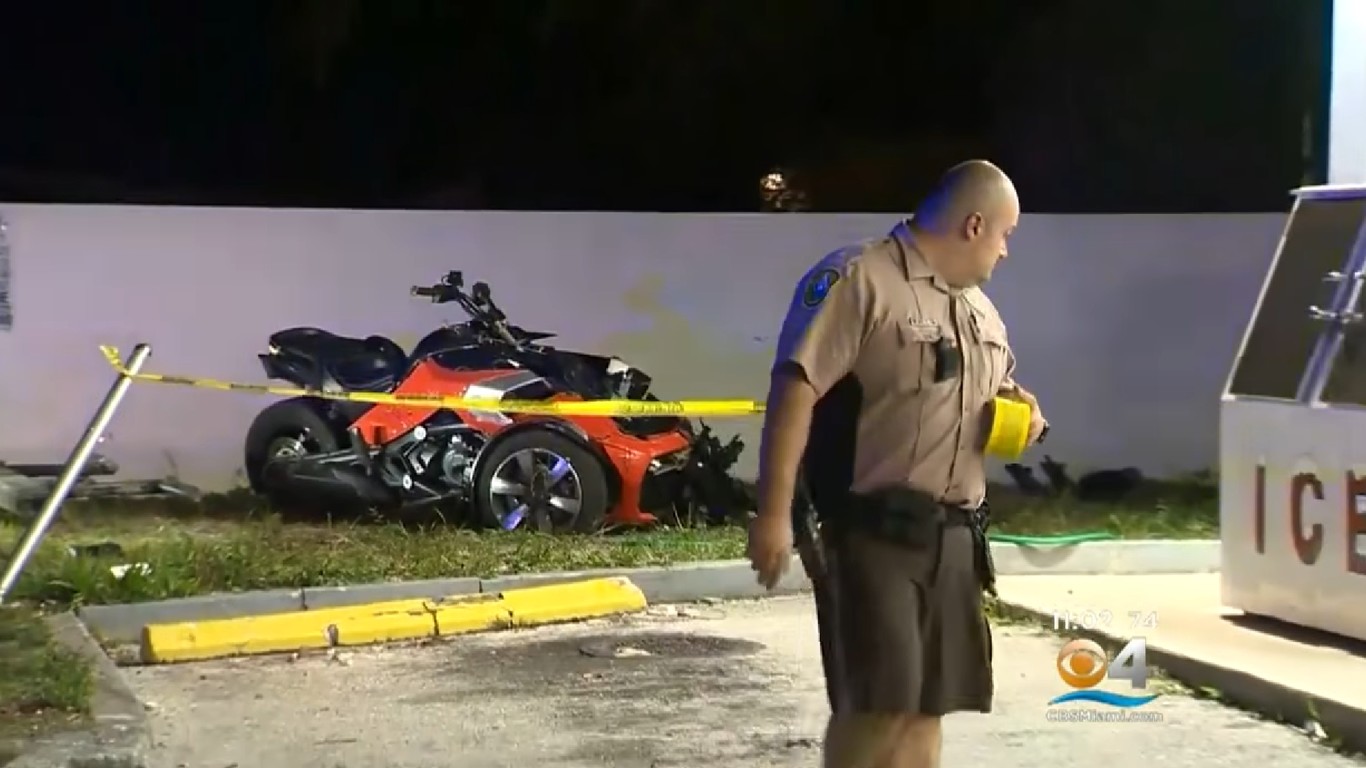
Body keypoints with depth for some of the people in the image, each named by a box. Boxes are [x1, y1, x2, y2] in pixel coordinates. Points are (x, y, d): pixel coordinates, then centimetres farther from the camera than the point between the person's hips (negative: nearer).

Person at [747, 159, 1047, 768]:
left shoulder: (978, 306, 18)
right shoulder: (858, 279, -11)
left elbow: (999, 384, 34)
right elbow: (794, 389, -19)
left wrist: (1018, 405, 7)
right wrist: (774, 513, -26)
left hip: (951, 537, 8)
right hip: (870, 531, -8)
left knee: (927, 701, 12)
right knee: (877, 702, -13)